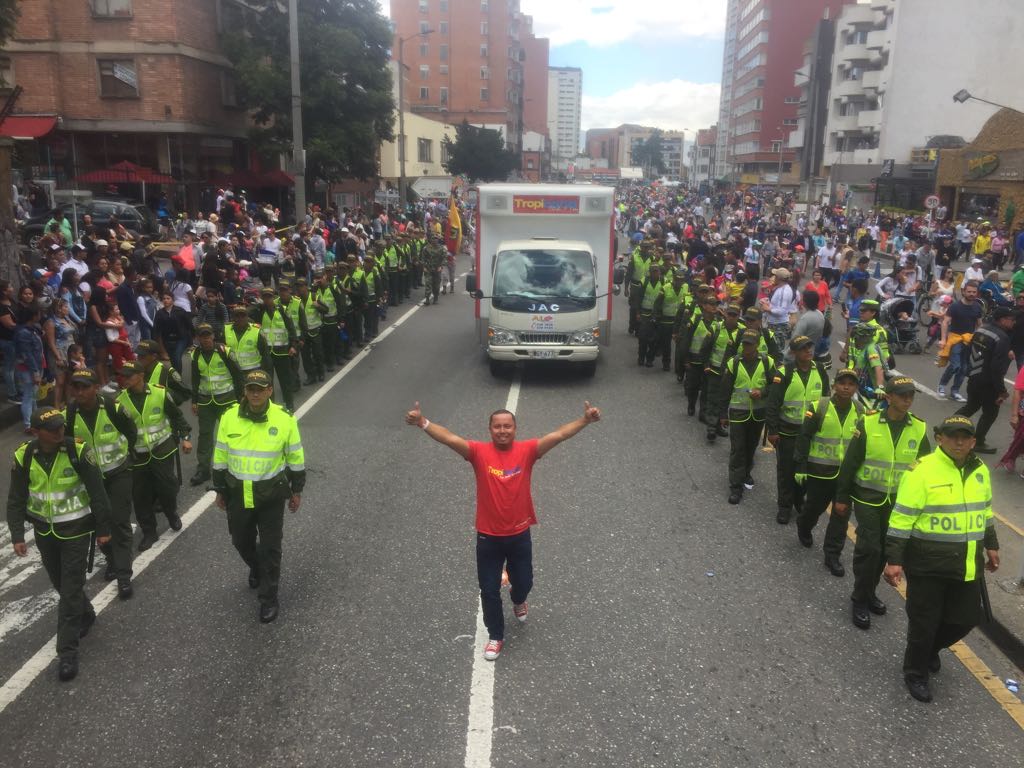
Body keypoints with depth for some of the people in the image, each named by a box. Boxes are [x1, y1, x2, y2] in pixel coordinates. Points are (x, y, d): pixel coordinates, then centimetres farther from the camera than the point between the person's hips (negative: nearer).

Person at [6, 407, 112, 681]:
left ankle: (68, 651, 6)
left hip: (76, 530, -4)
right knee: (60, 583, 19)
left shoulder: (78, 451, -19)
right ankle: (85, 616, 46)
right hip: (44, 532, 4)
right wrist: (17, 535, -8)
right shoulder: (24, 456, -10)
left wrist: (103, 528, -9)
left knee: (71, 589, -3)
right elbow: (16, 500, -1)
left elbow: (97, 492, -12)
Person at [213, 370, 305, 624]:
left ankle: (268, 598, 23)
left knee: (270, 548, 5)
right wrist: (220, 490, 9)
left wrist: (296, 491, 3)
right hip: (237, 493, 3)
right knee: (241, 541, 20)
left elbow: (295, 457, -3)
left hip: (271, 494, -3)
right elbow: (220, 457, 4)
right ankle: (256, 568, 52)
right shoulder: (229, 417, -8)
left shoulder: (284, 419, -14)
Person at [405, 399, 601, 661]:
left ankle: (518, 602, 56)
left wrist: (585, 419, -31)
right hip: (488, 536, -1)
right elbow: (449, 438, -24)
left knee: (523, 582, 19)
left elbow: (558, 435, -19)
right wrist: (422, 422, -40)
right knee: (489, 589, 9)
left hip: (519, 534, 1)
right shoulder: (479, 452, -11)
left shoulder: (526, 450, -9)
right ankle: (495, 636, 31)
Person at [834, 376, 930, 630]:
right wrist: (841, 497, -3)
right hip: (868, 497, -3)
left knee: (884, 550, 13)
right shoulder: (868, 424, -10)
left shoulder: (919, 429, -2)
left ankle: (869, 592, 33)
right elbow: (850, 462, -5)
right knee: (869, 548, -8)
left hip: (899, 501, 4)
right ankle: (859, 601, 8)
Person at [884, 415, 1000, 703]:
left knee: (967, 618, 16)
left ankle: (931, 649, 44)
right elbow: (901, 519, -18)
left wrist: (991, 545, 24)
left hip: (967, 564, 6)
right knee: (924, 622, 5)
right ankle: (916, 673, 28)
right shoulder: (923, 471, -18)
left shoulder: (980, 471, 4)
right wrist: (893, 559, -19)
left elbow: (985, 511, 20)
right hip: (928, 564, -6)